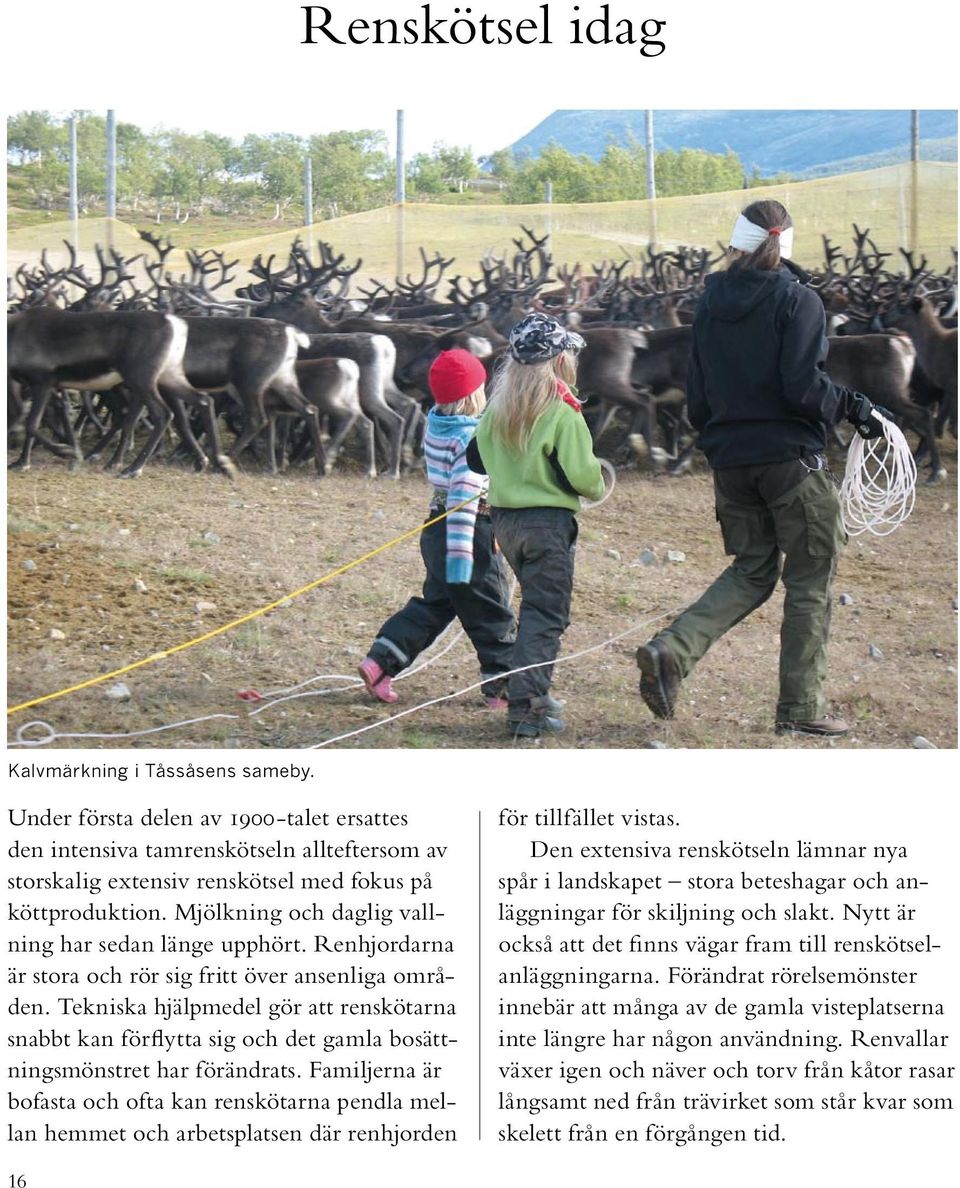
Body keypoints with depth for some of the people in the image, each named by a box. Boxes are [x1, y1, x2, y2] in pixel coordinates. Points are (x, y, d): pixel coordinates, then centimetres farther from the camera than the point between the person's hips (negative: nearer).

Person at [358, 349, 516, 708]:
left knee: (434, 605, 18)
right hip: (475, 534, -8)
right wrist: (460, 557, -28)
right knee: (492, 616, 5)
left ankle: (379, 662, 9)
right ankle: (503, 688, 13)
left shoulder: (436, 425, 5)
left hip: (436, 528, 9)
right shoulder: (471, 438, -21)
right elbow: (464, 499, -26)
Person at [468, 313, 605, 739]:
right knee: (545, 615, -4)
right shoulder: (562, 413, -15)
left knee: (534, 605, 21)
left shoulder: (497, 408, 5)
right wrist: (599, 484, 5)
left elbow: (478, 457, 12)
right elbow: (581, 475, -16)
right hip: (548, 523, -7)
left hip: (504, 519, 7)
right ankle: (526, 709, -11)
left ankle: (534, 694, 24)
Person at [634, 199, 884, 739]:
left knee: (752, 572, 17)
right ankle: (802, 707, 8)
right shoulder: (798, 301, -11)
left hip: (731, 463, 6)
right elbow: (803, 386, -20)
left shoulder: (711, 303, 7)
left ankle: (672, 650, -4)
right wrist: (853, 406, -5)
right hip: (792, 460, -6)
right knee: (810, 582, 6)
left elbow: (697, 397, 10)